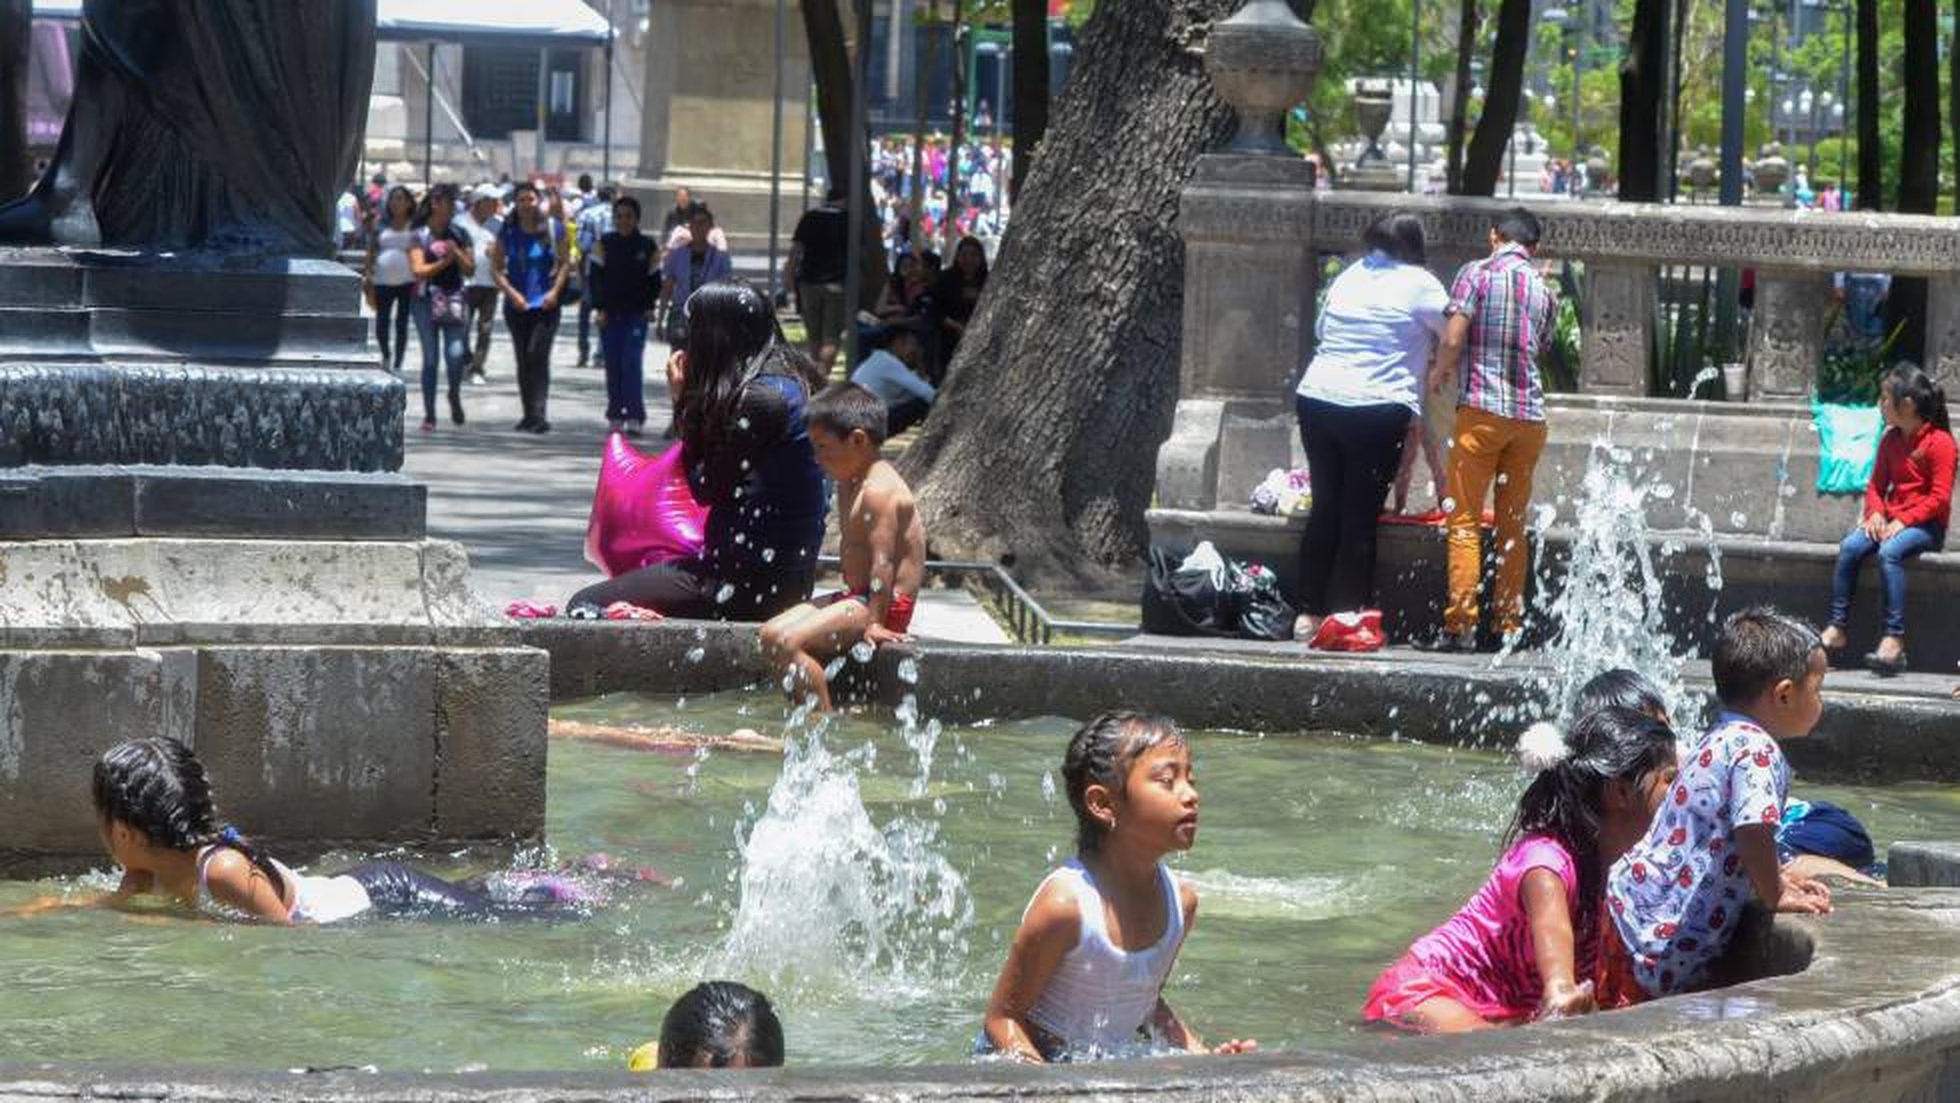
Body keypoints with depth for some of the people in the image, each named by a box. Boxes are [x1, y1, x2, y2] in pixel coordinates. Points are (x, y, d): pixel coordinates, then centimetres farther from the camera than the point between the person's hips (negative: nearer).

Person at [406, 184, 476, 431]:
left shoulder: (459, 234, 10)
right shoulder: (420, 236, 2)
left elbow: (470, 270, 7)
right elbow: (418, 270, -8)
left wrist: (456, 253, -9)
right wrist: (444, 262, -15)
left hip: (454, 300, 1)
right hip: (427, 300, -1)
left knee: (455, 353, -14)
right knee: (430, 358, 0)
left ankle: (454, 395, 15)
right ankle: (429, 414, 8)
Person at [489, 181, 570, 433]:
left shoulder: (552, 229, 0)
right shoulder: (507, 231, 3)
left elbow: (565, 262, 6)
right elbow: (496, 267, 6)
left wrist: (555, 291, -7)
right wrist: (511, 292, -8)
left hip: (545, 305, -3)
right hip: (517, 306, 3)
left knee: (538, 355, -16)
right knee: (523, 361, 8)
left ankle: (538, 414, -20)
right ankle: (529, 415, 17)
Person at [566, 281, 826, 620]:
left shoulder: (760, 397, -17)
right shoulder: (793, 380, 12)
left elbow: (706, 488, -10)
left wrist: (684, 401, -3)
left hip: (750, 580, -10)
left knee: (584, 606, -11)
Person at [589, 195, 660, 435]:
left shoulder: (647, 246, 4)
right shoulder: (604, 243, 5)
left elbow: (654, 279, 10)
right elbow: (595, 277, 5)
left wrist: (649, 307, -1)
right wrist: (600, 307, -4)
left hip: (636, 315, -2)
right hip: (610, 314, 2)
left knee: (632, 363, -13)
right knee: (613, 366, 4)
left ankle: (635, 417, -14)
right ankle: (615, 415, 12)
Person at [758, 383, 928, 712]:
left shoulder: (880, 491, -18)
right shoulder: (850, 484, 15)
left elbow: (883, 562, -23)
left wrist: (874, 621, -26)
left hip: (887, 604, -11)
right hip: (855, 596, 11)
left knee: (787, 642, -23)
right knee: (770, 634, 8)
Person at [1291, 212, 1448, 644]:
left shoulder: (1348, 279, 14)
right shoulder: (1419, 285, -1)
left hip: (1316, 399, 5)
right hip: (1378, 408, -5)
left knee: (1325, 509, 11)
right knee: (1360, 518, -1)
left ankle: (1309, 613, 12)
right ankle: (1347, 618, -3)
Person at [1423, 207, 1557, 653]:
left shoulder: (1477, 273, -3)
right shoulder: (1543, 289, 12)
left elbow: (1453, 338, -11)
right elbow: (1538, 346, 16)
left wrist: (1441, 371, 9)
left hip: (1483, 409, -4)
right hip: (1530, 415, 5)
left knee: (1465, 523, -2)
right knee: (1513, 524, 12)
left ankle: (1461, 625, -8)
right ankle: (1510, 624, 11)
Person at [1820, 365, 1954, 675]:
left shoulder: (1940, 442, -10)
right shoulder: (1890, 440, 13)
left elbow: (1939, 498, -14)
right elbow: (1876, 484, 15)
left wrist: (1903, 521, -21)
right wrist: (1876, 513, -6)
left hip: (1926, 524, -7)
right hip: (1891, 519, 7)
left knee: (1889, 551, -35)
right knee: (1850, 547, -20)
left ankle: (1894, 639, -37)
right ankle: (1837, 629, -19)